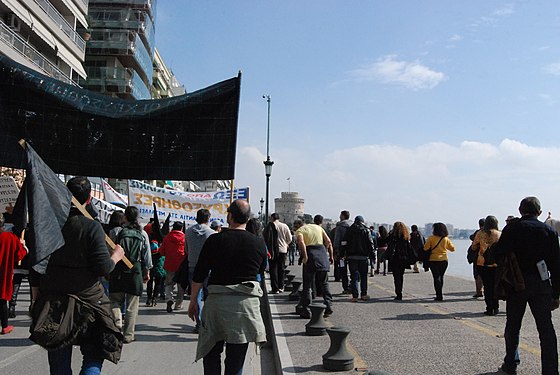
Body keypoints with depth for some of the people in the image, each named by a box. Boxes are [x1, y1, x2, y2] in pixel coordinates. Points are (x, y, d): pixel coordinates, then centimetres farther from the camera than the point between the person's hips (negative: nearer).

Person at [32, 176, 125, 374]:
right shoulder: (92, 227, -13)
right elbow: (103, 268, -15)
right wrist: (116, 256, 2)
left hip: (52, 300, 4)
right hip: (88, 299, -4)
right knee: (93, 358, 12)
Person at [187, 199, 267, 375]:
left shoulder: (215, 240, -6)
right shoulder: (259, 243, -2)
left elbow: (199, 274, -2)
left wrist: (193, 301, 9)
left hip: (217, 301, -1)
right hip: (247, 301, 1)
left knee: (211, 353, 16)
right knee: (236, 359, 10)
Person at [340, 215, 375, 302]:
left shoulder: (349, 230, 4)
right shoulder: (366, 230, 2)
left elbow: (344, 243, 2)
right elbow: (370, 244, -2)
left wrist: (342, 254, 6)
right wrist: (373, 255, 2)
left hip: (352, 257, 0)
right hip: (363, 257, 0)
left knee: (354, 276, 2)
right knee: (363, 276, 12)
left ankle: (355, 296, -4)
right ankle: (363, 294, 15)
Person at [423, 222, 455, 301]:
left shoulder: (431, 238, -10)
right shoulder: (446, 239, -1)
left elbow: (425, 248, -7)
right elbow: (452, 248, 8)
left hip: (434, 260, -3)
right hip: (444, 260, 3)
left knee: (436, 277, -2)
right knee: (441, 277, 17)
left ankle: (439, 296, -9)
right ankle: (439, 294, 26)